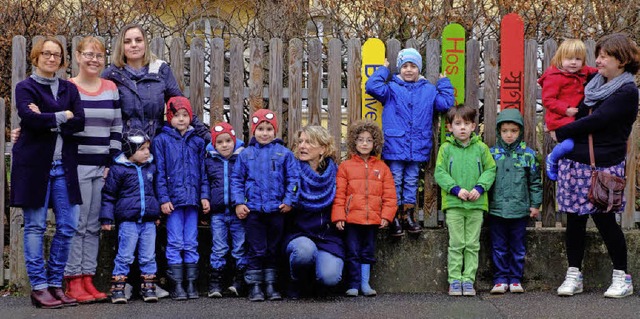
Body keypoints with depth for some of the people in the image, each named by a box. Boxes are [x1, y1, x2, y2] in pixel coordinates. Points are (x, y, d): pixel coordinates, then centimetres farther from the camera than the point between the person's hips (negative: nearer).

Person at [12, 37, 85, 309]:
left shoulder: (69, 89, 14)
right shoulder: (25, 88, 2)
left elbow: (79, 123, -1)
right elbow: (30, 117, -17)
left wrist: (46, 121, -10)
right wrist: (62, 117, -7)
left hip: (63, 165, 4)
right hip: (34, 163, -4)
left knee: (68, 227, 2)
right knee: (35, 227, 0)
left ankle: (55, 283, 13)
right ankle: (39, 287, 5)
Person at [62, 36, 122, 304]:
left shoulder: (111, 89, 11)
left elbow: (117, 128, 12)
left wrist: (112, 163, 4)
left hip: (103, 168, 5)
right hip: (77, 166, -5)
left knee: (94, 226, 6)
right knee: (76, 224, -6)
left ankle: (88, 279, 11)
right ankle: (73, 281, 0)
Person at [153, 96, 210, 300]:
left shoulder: (197, 142, 12)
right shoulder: (161, 140, 2)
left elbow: (203, 171, 13)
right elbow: (159, 172, -1)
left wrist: (204, 195, 4)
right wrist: (163, 198, -8)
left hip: (192, 199, 3)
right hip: (173, 199, -3)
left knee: (191, 244, 6)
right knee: (175, 243, -2)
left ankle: (191, 284, 10)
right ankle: (177, 285, 2)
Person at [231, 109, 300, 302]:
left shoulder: (284, 154, 3)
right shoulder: (246, 154, 4)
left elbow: (293, 179, 3)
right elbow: (237, 179, 6)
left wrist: (289, 200, -5)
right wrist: (238, 203, -3)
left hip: (276, 209, 1)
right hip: (253, 210, 0)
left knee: (273, 250, 9)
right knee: (256, 250, 2)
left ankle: (271, 286, 18)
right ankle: (254, 286, 8)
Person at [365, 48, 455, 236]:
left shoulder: (429, 90, 10)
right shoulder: (392, 88, 3)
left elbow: (445, 103, 5)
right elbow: (372, 87, -10)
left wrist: (444, 83, 10)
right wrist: (383, 70, 1)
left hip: (418, 148, 2)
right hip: (395, 147, -2)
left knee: (412, 182, 10)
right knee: (395, 181, 1)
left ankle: (408, 215, 18)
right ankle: (395, 217, 8)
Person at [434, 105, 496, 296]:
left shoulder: (481, 148, 4)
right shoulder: (446, 148, 1)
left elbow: (490, 170, 6)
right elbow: (440, 173, -2)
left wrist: (480, 188, -9)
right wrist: (456, 189, -13)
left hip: (476, 203, 1)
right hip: (453, 204, -1)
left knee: (472, 245, 5)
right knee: (456, 244, 2)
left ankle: (468, 280, 11)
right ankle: (454, 280, 8)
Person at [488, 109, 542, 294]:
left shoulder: (528, 154, 2)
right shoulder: (492, 153, 3)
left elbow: (535, 181, 7)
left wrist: (535, 204, 4)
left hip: (519, 209, 0)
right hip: (496, 209, 0)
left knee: (518, 247, 7)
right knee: (499, 247, 5)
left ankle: (515, 279, 16)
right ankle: (501, 279, 12)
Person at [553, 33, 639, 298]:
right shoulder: (595, 83, 13)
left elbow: (594, 121, -16)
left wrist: (560, 132, -9)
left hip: (603, 165, -6)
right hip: (574, 160, 6)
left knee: (604, 219, -2)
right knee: (574, 218, 6)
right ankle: (573, 275, 15)